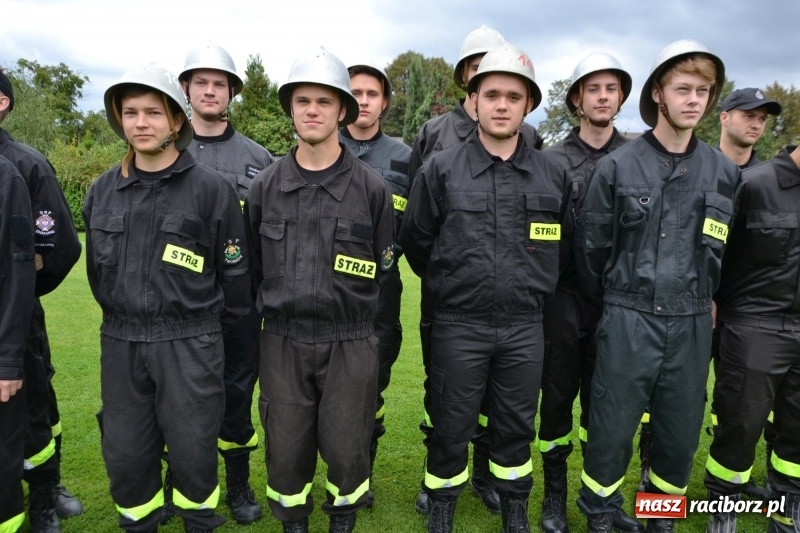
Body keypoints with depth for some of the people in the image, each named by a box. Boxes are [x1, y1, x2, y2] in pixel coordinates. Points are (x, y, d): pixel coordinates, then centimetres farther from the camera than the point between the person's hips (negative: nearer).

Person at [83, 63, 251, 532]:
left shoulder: (211, 188, -8)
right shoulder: (103, 191, 6)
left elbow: (234, 269, -4)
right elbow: (97, 266, 17)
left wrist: (212, 329, 3)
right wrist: (123, 317, 16)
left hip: (189, 344, -4)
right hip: (120, 342, 4)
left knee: (193, 449, 7)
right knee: (125, 453, 13)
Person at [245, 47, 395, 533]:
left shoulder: (371, 187, -4)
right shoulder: (265, 186, 2)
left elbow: (382, 269, 3)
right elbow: (253, 266, 10)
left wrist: (347, 309, 6)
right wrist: (279, 309, 11)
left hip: (349, 342, -1)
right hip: (282, 342, 2)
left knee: (346, 448, 10)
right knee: (287, 448, 13)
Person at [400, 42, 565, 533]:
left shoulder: (552, 175, 2)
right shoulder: (441, 170, -5)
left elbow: (561, 245, 14)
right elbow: (416, 241, 3)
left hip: (525, 327, 2)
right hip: (458, 326, -2)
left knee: (516, 426, 17)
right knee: (451, 428, 11)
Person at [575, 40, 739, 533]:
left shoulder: (725, 173, 4)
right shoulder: (618, 167, -5)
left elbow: (725, 250, 14)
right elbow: (591, 247, 1)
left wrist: (703, 298, 15)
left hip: (693, 325, 3)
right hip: (629, 321, -3)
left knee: (681, 433, 13)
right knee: (612, 431, 5)